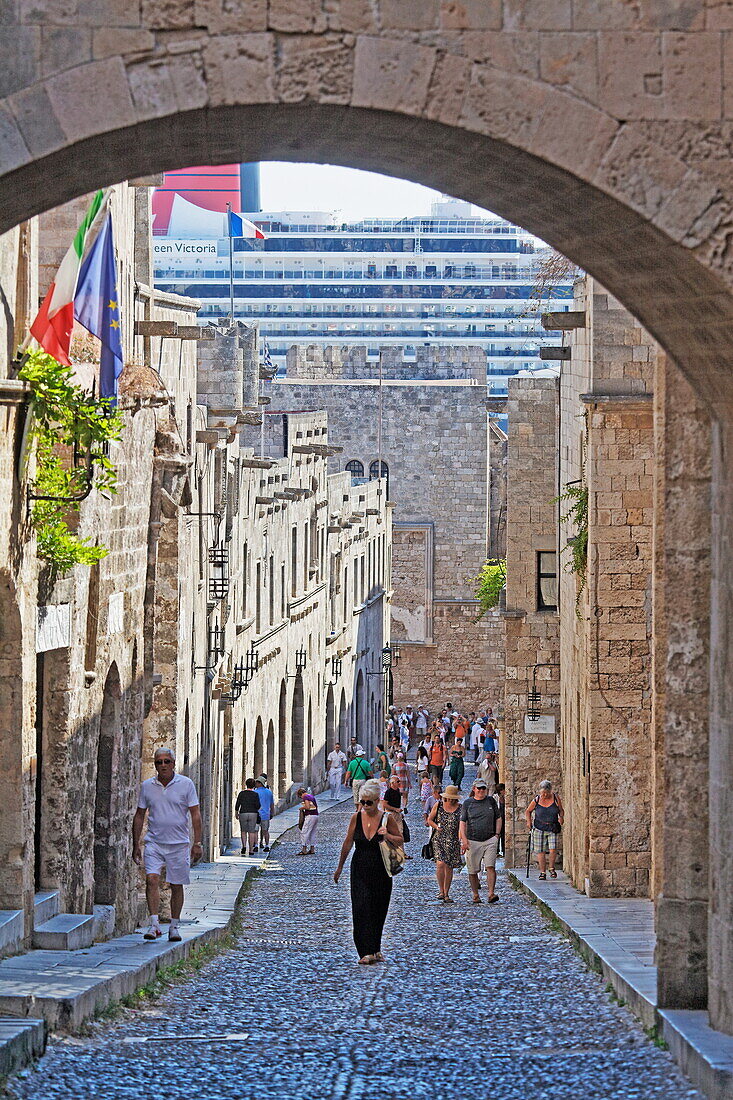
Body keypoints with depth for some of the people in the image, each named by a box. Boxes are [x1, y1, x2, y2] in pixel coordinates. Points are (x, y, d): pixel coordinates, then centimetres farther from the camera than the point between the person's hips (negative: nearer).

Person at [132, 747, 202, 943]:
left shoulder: (186, 784, -1)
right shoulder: (147, 786, 6)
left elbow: (195, 814, 0)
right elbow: (139, 816, 12)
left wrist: (197, 843, -5)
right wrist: (136, 844, 9)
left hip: (179, 844, -1)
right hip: (154, 842, 1)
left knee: (176, 886, 4)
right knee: (152, 879, -16)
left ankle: (174, 927, 16)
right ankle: (155, 924, -20)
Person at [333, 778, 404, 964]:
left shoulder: (387, 819, -3)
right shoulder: (356, 818, 0)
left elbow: (400, 842, 3)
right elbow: (348, 844, 8)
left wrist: (387, 836, -16)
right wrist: (340, 867, 12)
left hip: (381, 872, 0)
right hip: (360, 871, 0)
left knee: (378, 911, 7)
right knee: (361, 909, -12)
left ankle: (375, 949, 21)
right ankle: (367, 952, -16)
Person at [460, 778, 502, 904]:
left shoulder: (490, 801, 10)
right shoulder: (467, 803, 4)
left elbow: (498, 818, 17)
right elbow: (462, 822, 0)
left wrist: (497, 834, 6)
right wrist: (464, 840, -10)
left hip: (490, 840, 1)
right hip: (473, 842, -1)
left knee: (490, 867, -13)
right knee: (473, 871, 3)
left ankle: (491, 893, -18)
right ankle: (475, 895, 15)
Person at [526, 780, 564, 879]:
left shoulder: (555, 798, 1)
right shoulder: (536, 800, 0)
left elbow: (561, 810, 12)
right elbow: (528, 811, 14)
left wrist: (561, 817, -8)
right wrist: (528, 821, 1)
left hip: (553, 829, 0)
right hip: (539, 828, 0)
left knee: (553, 850, -12)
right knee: (540, 851, 0)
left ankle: (552, 868, 12)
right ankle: (542, 872, 11)